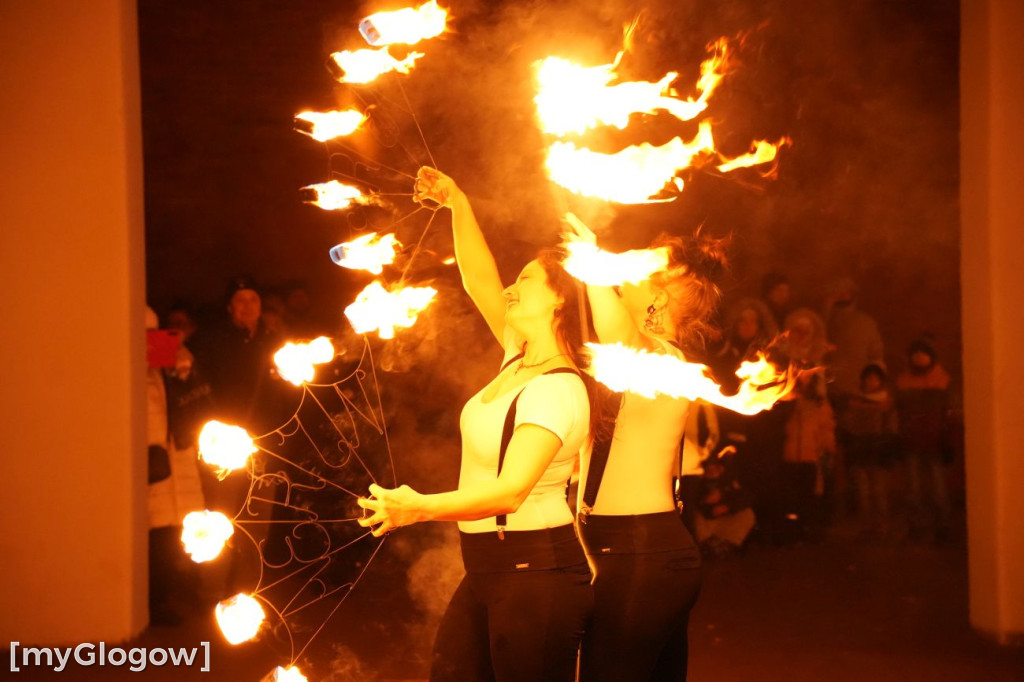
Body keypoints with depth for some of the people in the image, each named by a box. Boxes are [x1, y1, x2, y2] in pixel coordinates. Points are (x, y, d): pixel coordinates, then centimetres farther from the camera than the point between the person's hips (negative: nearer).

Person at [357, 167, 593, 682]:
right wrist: (456, 203, 6)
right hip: (487, 567, 9)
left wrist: (422, 507, -43)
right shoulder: (519, 361, 8)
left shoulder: (558, 389, -19)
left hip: (536, 571, -9)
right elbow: (479, 281, 14)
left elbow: (511, 489, -31)